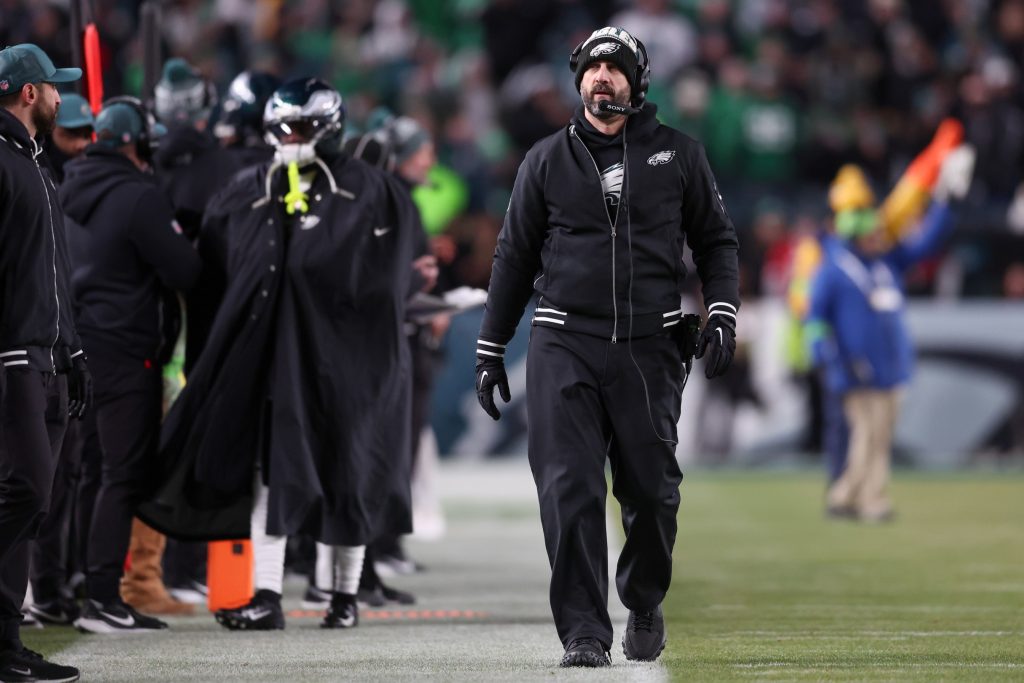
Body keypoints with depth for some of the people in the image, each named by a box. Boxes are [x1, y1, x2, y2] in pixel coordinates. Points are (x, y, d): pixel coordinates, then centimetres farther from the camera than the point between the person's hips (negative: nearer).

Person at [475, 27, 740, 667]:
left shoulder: (678, 154, 8)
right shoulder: (547, 160, 9)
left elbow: (716, 240, 14)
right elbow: (515, 257, 14)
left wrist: (722, 314, -2)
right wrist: (490, 350, 12)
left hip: (651, 348, 0)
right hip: (564, 346, 0)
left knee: (651, 490, 3)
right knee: (570, 491, -10)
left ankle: (645, 605, 29)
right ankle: (584, 633, -8)